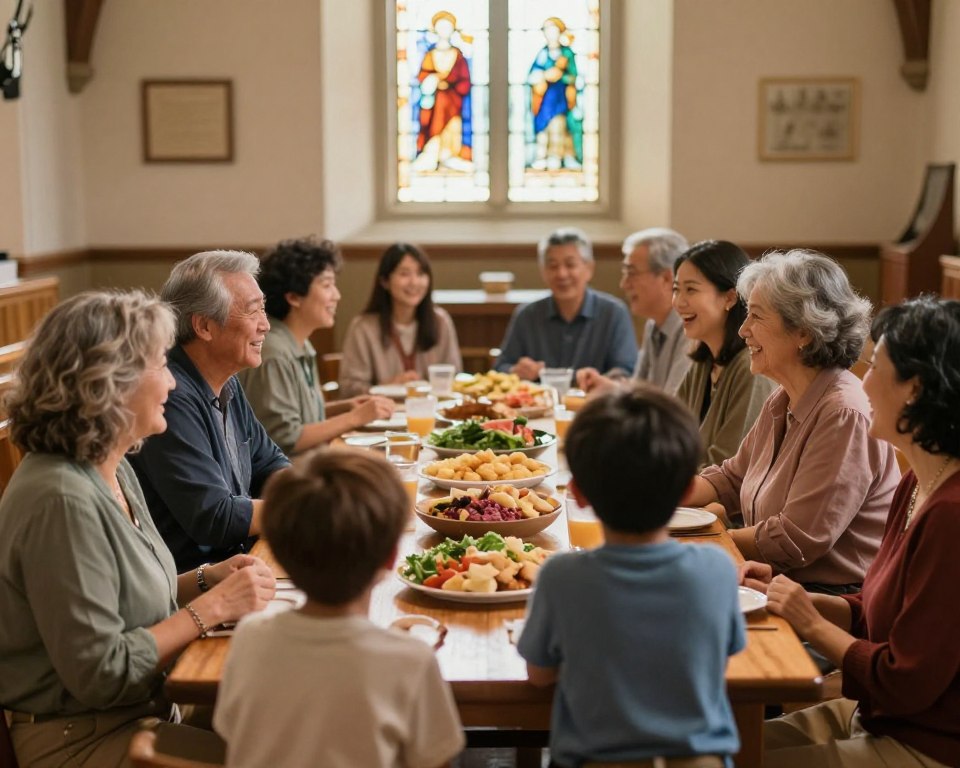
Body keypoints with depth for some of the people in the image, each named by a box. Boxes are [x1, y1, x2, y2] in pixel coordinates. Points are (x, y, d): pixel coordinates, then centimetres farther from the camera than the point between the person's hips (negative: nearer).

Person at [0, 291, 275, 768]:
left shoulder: (113, 471, 5)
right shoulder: (62, 500, -24)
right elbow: (101, 672, -22)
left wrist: (206, 580, 0)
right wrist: (212, 607, -16)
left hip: (147, 708, 8)